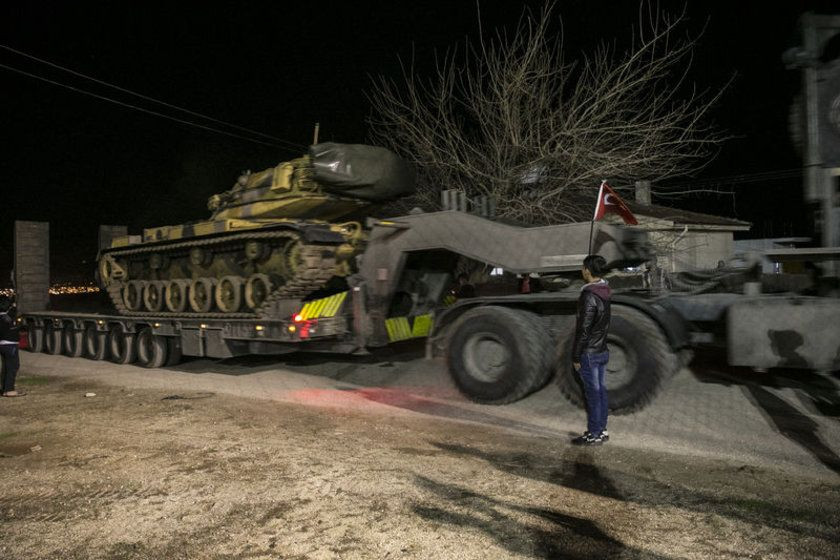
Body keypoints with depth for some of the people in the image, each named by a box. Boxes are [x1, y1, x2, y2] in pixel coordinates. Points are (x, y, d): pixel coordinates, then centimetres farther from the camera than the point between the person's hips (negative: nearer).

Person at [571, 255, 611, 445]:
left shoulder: (589, 296, -21)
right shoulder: (604, 292, 7)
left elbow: (583, 329, -21)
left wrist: (576, 356, -15)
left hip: (589, 353, -9)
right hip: (602, 350, 9)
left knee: (592, 393, -1)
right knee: (600, 390, 14)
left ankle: (594, 434, 7)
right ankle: (601, 430, 24)